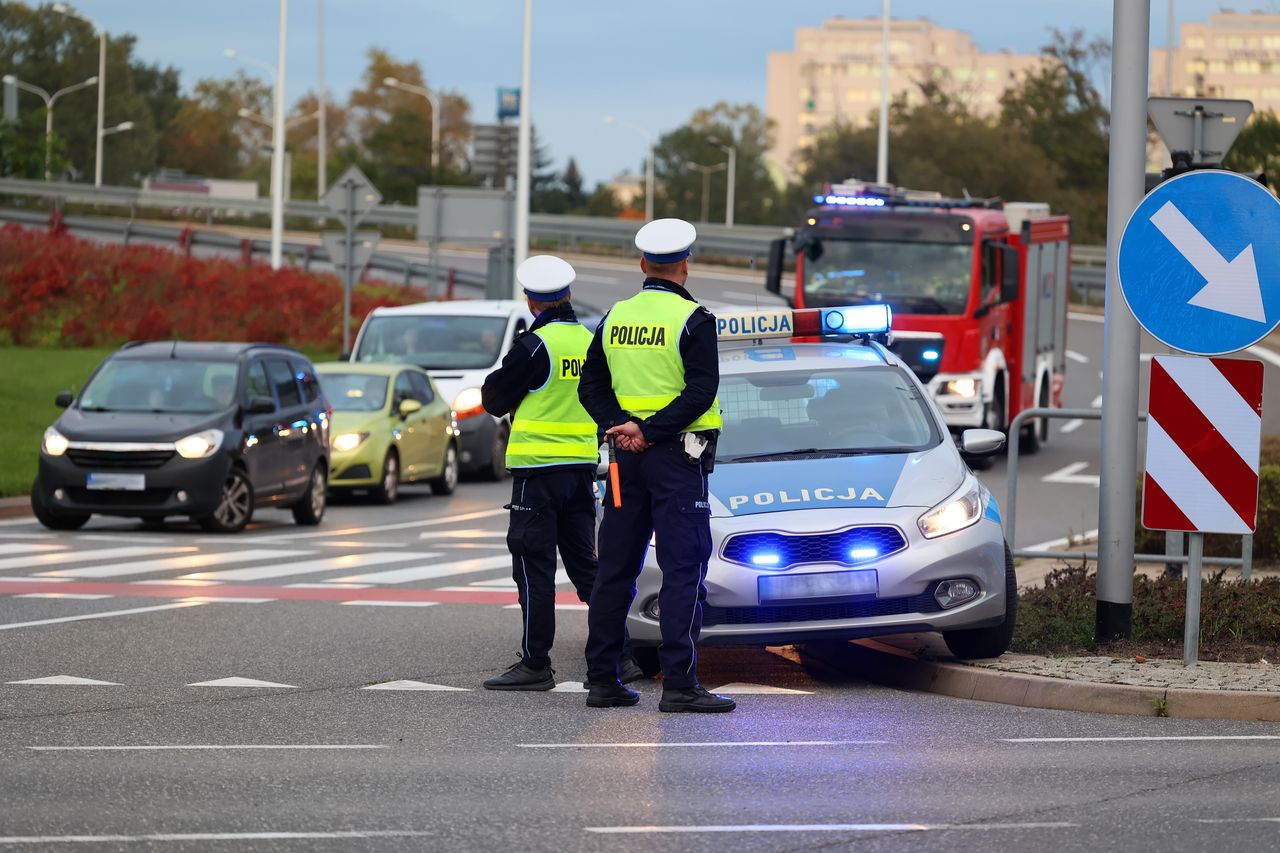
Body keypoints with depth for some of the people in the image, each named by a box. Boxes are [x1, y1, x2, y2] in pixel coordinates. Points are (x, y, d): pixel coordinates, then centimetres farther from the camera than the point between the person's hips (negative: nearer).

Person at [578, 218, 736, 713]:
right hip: (677, 455, -6)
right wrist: (648, 431, -16)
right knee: (684, 570, -6)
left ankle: (601, 679, 13)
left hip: (627, 454, 6)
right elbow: (701, 393, -16)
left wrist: (619, 425, -6)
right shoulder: (692, 320, -8)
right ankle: (679, 684, -12)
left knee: (615, 569, 11)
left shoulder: (615, 318, 10)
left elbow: (592, 387, 7)